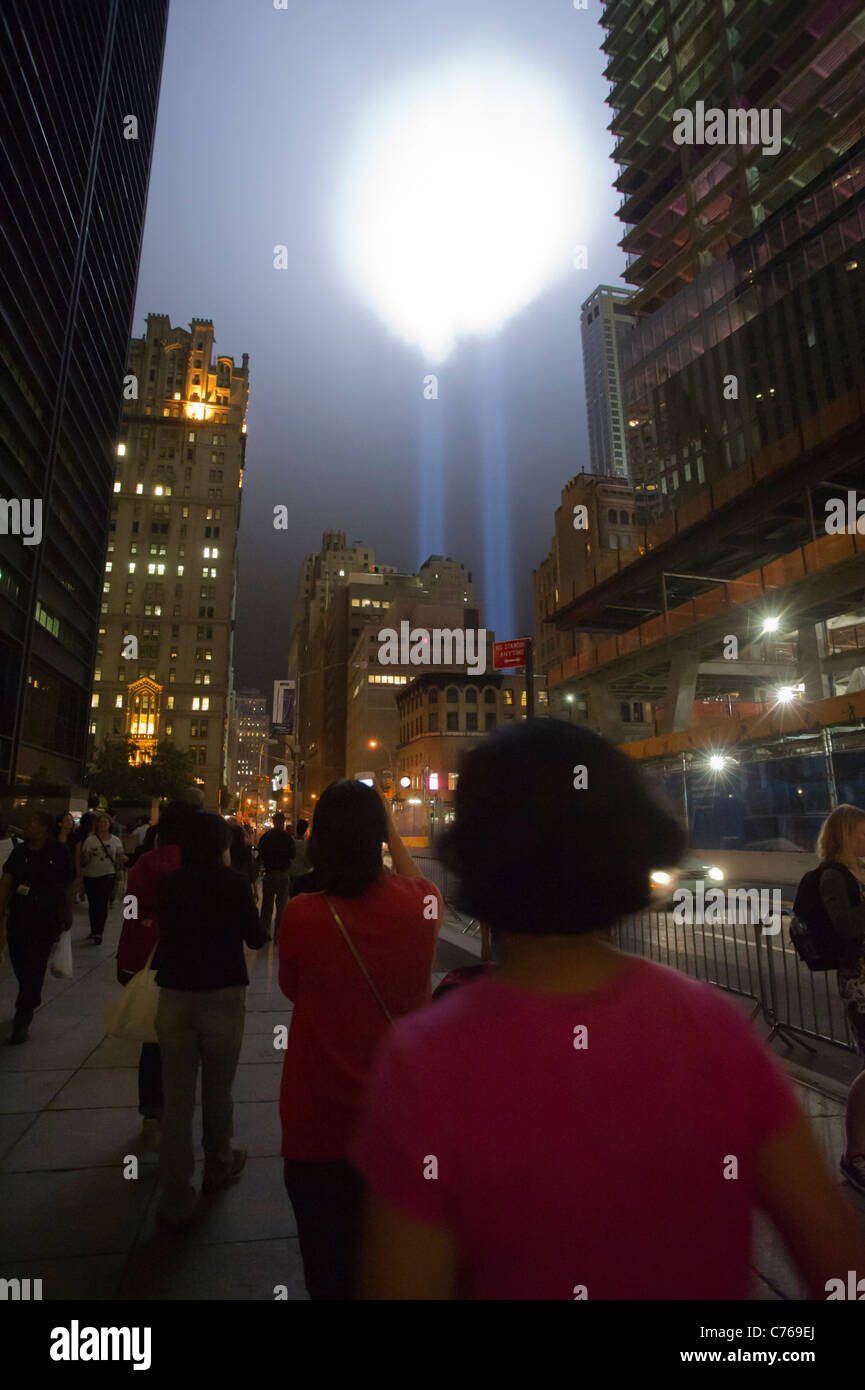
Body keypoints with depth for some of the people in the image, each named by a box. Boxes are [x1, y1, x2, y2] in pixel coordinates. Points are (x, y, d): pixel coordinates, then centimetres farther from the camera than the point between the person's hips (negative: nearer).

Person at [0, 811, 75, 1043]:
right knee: (19, 963, 13)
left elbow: (68, 887, -2)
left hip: (46, 919, -4)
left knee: (35, 966, -3)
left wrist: (68, 917, 3)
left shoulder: (59, 852, -9)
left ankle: (23, 1020, 7)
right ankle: (32, 1000, 40)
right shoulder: (19, 851, 3)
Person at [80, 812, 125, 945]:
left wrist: (122, 859, -11)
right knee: (92, 904, 11)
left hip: (108, 876, -1)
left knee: (102, 904, -7)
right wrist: (85, 856, -24)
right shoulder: (90, 840, -1)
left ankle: (98, 933, -1)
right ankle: (94, 930, 28)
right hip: (91, 876, 1)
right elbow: (84, 861, -2)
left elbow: (119, 858, 12)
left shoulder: (115, 840, 4)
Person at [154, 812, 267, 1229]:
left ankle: (176, 1199, 18)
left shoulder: (168, 885, -4)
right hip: (221, 994, -2)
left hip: (174, 995, 2)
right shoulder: (233, 882, -13)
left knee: (176, 1098, 11)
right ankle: (218, 1165, 39)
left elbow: (164, 935, 8)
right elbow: (255, 938, -6)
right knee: (217, 1089, 18)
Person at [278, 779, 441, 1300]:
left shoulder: (302, 915, -24)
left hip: (320, 1126, -2)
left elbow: (291, 988, -2)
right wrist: (391, 829, 17)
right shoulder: (418, 907, -18)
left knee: (331, 1266, 22)